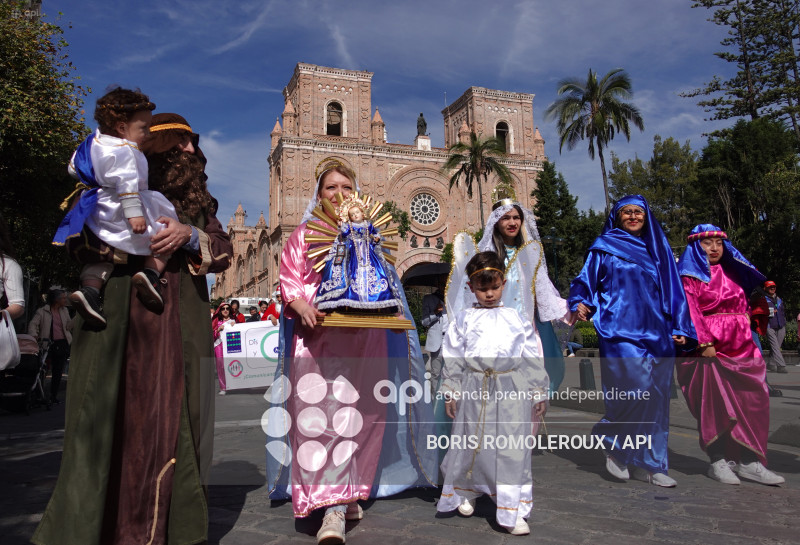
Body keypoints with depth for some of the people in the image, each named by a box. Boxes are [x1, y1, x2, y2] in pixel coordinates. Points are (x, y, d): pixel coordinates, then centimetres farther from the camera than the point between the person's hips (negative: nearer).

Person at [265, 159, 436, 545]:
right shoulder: (304, 234, 15)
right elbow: (289, 280, 7)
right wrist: (302, 306, -12)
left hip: (363, 336, 1)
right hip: (316, 334, 0)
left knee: (355, 415, -7)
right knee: (315, 413, -9)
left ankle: (338, 503, 1)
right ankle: (338, 500, 2)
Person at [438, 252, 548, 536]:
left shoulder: (517, 319, 10)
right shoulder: (464, 319, 8)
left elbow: (533, 358, 11)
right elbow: (452, 357, 7)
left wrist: (539, 393, 9)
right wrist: (451, 392, 3)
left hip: (512, 391, 0)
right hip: (475, 390, 0)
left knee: (512, 449, 0)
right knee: (472, 445, 11)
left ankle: (512, 511, 12)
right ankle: (465, 494, 36)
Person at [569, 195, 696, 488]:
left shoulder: (658, 249, 18)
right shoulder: (605, 247, 8)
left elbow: (673, 290, 19)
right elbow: (585, 281, 7)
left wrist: (680, 329, 11)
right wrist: (580, 303, -14)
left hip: (657, 333, 5)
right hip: (621, 330, -5)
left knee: (656, 395, 3)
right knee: (637, 388, -17)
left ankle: (647, 463, 13)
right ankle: (615, 447, 5)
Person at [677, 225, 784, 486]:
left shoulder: (732, 273, 20)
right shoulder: (690, 275, 0)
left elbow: (742, 306, 23)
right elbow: (691, 311, -11)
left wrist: (749, 340, 13)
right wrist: (704, 343, -20)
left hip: (740, 347, 6)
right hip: (707, 347, -6)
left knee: (751, 401, 1)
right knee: (715, 404, -7)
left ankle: (748, 461, 7)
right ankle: (719, 461, 1)